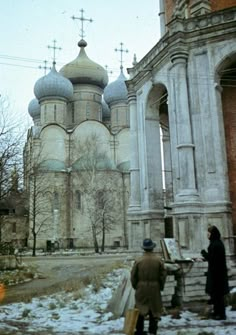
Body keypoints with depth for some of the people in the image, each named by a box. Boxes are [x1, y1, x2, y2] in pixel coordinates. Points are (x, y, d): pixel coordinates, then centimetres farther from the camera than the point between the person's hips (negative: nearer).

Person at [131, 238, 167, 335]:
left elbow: (133, 275, -3)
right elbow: (163, 274, -2)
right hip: (154, 288, 0)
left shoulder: (139, 260, -9)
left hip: (141, 288, 0)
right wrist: (161, 286, 12)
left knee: (140, 309, 13)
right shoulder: (158, 260, -7)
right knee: (154, 310, 11)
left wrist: (135, 286, 12)